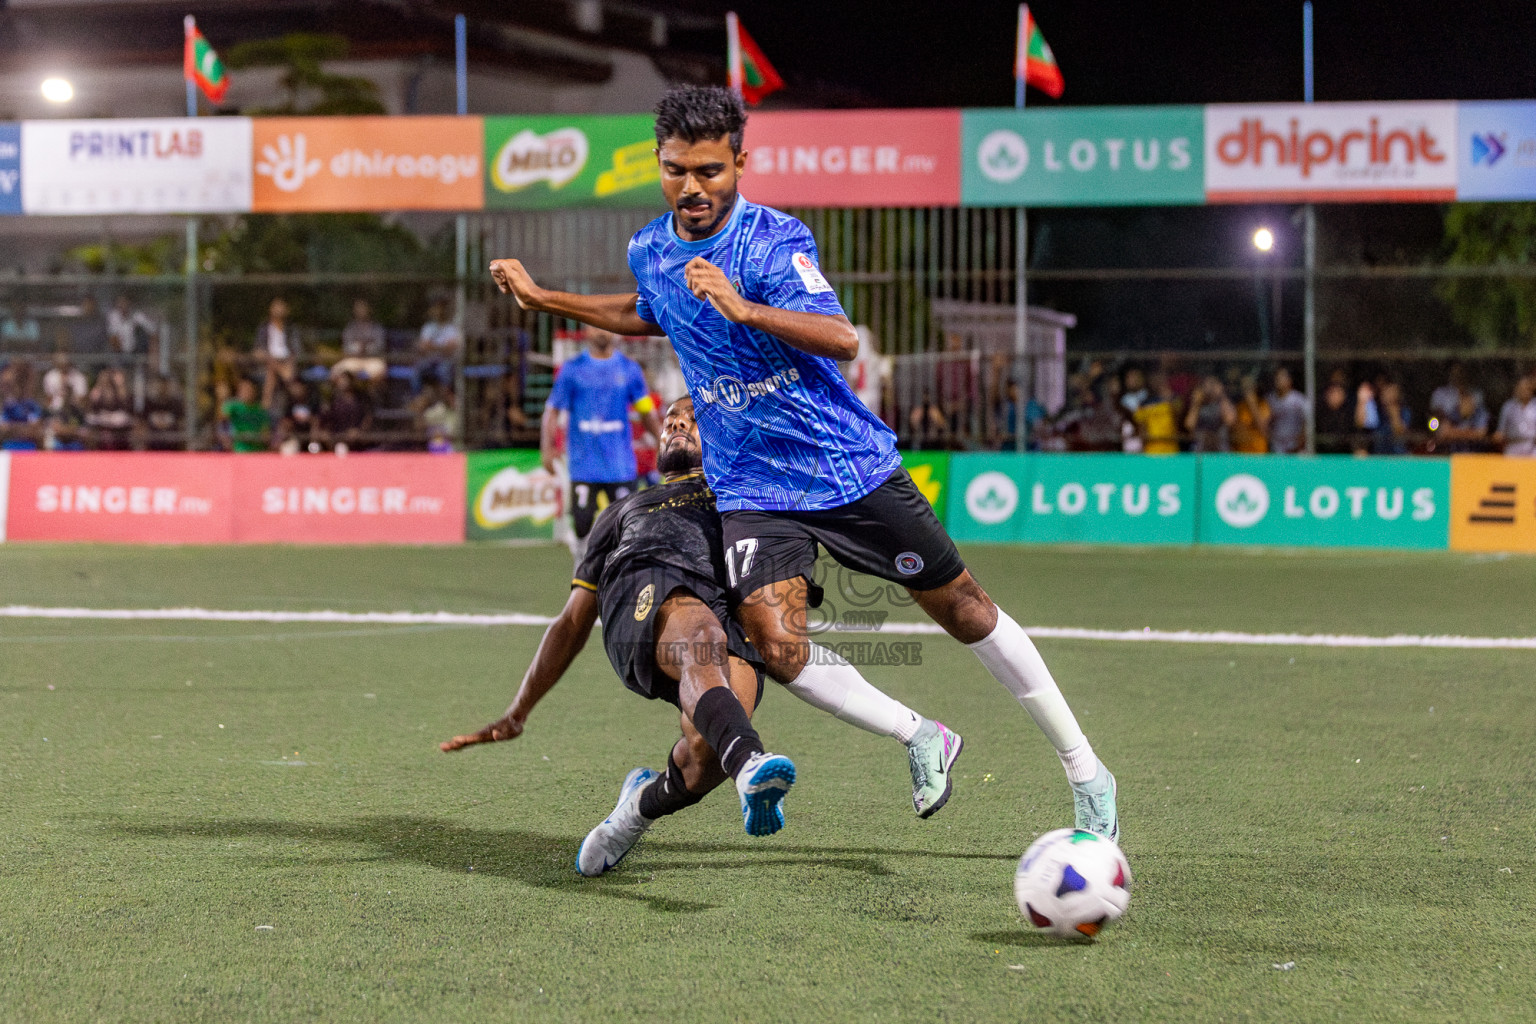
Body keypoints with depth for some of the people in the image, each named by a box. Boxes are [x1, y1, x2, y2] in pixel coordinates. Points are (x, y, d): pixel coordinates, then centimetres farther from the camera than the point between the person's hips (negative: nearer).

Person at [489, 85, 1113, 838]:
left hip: (850, 465, -4)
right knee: (776, 645, -18)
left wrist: (742, 308, -42)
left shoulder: (775, 240, -15)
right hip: (752, 487, 4)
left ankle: (1083, 768, 19)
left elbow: (841, 338, -30)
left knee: (961, 608, 3)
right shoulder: (648, 251, 4)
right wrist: (542, 299, 28)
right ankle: (921, 741, 5)